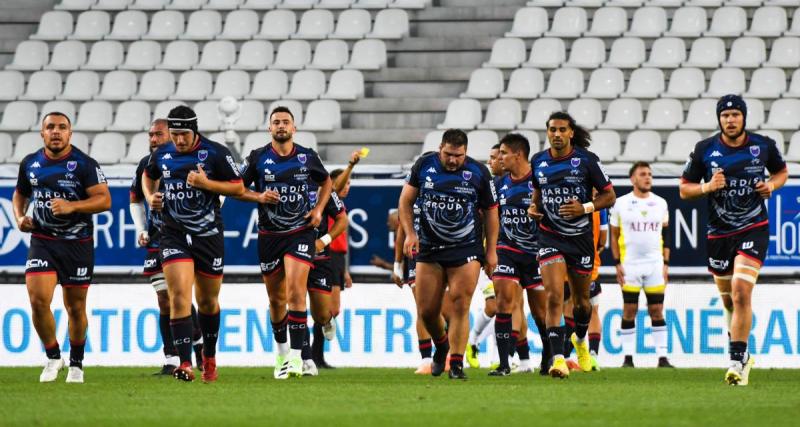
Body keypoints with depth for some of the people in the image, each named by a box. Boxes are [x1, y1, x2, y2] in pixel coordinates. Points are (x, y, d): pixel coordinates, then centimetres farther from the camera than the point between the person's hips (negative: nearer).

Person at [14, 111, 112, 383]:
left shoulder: (84, 164, -8)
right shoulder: (31, 164, 5)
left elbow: (104, 199, -15)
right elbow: (20, 194, 22)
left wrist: (72, 206, -28)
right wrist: (19, 217, 2)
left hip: (77, 243, -2)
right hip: (42, 241, 2)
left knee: (75, 307, 6)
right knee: (38, 300, -14)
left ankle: (76, 363, 25)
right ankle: (52, 357, 6)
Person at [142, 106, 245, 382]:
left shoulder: (216, 153, -8)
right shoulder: (162, 155, 2)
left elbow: (238, 188, -6)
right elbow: (148, 176, 24)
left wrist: (206, 183, -18)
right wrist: (150, 197, 4)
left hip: (208, 235, -1)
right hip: (174, 234, 1)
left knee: (208, 300, 11)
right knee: (179, 295, -17)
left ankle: (209, 357, 34)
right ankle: (185, 364, -21)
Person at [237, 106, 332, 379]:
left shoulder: (307, 157, 2)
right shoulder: (257, 158, 0)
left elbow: (326, 181, 19)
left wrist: (319, 209, 4)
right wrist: (259, 197, -12)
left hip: (301, 232, -2)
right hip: (269, 235, 2)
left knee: (296, 290, -18)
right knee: (276, 298, 10)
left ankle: (296, 355, -20)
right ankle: (281, 352, 29)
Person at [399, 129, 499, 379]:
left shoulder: (478, 172, -5)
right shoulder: (424, 165, -1)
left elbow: (490, 211, 5)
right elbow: (406, 201, 8)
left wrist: (491, 250, 3)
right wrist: (410, 233, -4)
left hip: (466, 248, -2)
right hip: (429, 248, 2)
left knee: (460, 306, -12)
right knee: (426, 311, 3)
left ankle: (456, 365, -7)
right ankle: (441, 346, 33)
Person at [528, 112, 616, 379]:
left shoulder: (586, 160, -8)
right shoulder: (538, 162, 2)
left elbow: (609, 196, -2)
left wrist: (585, 208, -18)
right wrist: (533, 207, -1)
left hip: (581, 236, 0)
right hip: (550, 236, 0)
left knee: (581, 298, 15)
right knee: (554, 296, -17)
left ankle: (580, 340, 46)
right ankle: (558, 359, -22)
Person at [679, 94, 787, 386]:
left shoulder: (763, 146, -2)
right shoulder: (704, 150, -3)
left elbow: (781, 171, 17)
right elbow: (684, 189, 3)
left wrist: (772, 185, -5)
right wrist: (707, 187, -16)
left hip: (754, 229, -2)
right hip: (719, 233, 2)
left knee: (741, 292, -19)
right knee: (729, 300, 11)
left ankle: (737, 361, -18)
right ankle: (742, 354, 33)